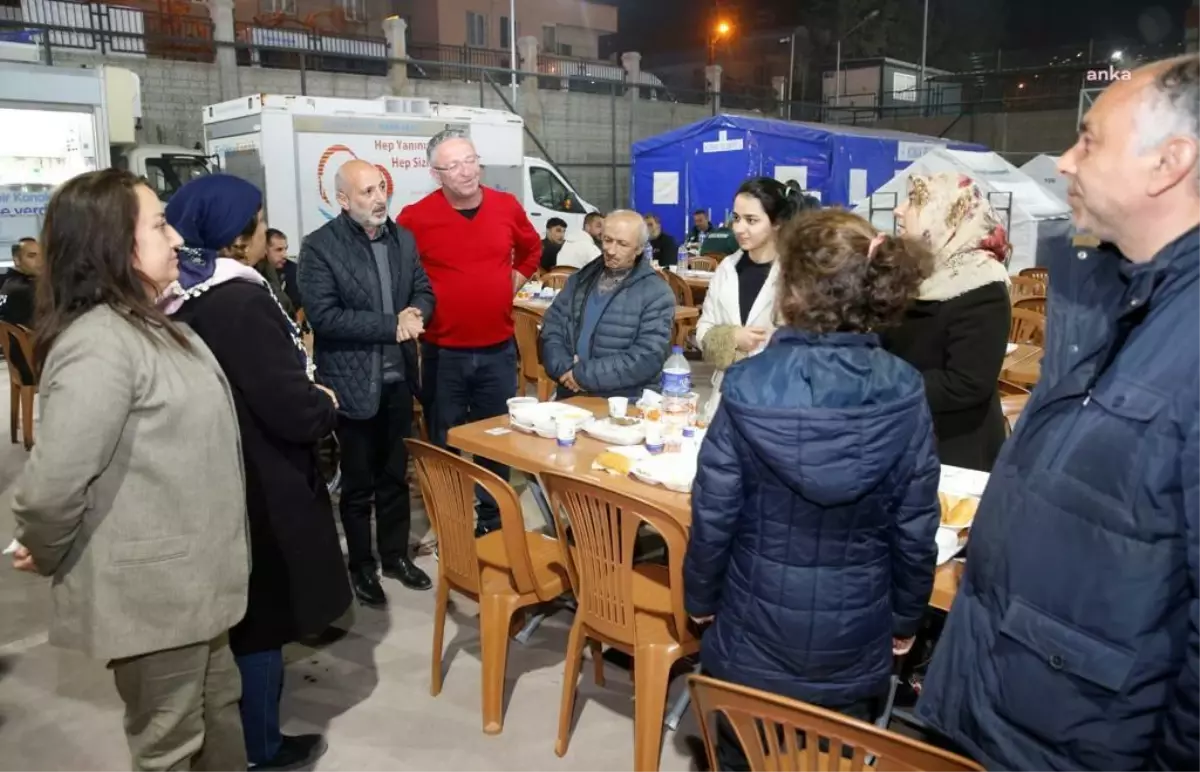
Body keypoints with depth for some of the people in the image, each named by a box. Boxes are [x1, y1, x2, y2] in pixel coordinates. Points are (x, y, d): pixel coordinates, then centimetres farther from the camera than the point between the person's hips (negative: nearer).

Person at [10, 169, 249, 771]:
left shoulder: (152, 326, 8)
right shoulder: (100, 344, -25)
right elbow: (52, 483, -29)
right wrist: (47, 556, -11)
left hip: (189, 574, 9)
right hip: (152, 588, -9)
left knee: (219, 712, 24)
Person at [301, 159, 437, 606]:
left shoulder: (403, 238, 7)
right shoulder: (319, 247, -12)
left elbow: (424, 291, 12)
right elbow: (324, 315, -20)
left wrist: (415, 314, -12)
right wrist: (392, 325, -21)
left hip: (398, 379, 5)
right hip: (353, 383, -5)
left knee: (397, 475, 17)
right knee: (358, 483, 9)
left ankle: (396, 555, 33)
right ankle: (361, 566, 26)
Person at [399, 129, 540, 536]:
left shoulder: (507, 207, 0)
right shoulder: (416, 217, -11)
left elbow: (531, 250, 19)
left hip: (498, 350, 3)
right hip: (443, 353, -3)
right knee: (445, 445, 11)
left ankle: (494, 520, 31)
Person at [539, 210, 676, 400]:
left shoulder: (656, 294, -3)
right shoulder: (580, 280, 13)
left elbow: (648, 358, -12)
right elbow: (551, 328, 9)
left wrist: (584, 375, -13)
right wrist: (564, 368, -9)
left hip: (622, 402, -3)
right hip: (570, 395, 3)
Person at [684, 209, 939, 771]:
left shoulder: (748, 387, -19)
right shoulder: (904, 395, -14)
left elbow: (713, 516, -12)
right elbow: (915, 531, -8)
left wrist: (700, 598, 6)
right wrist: (906, 618, 9)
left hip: (756, 633, -1)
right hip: (855, 639, 2)